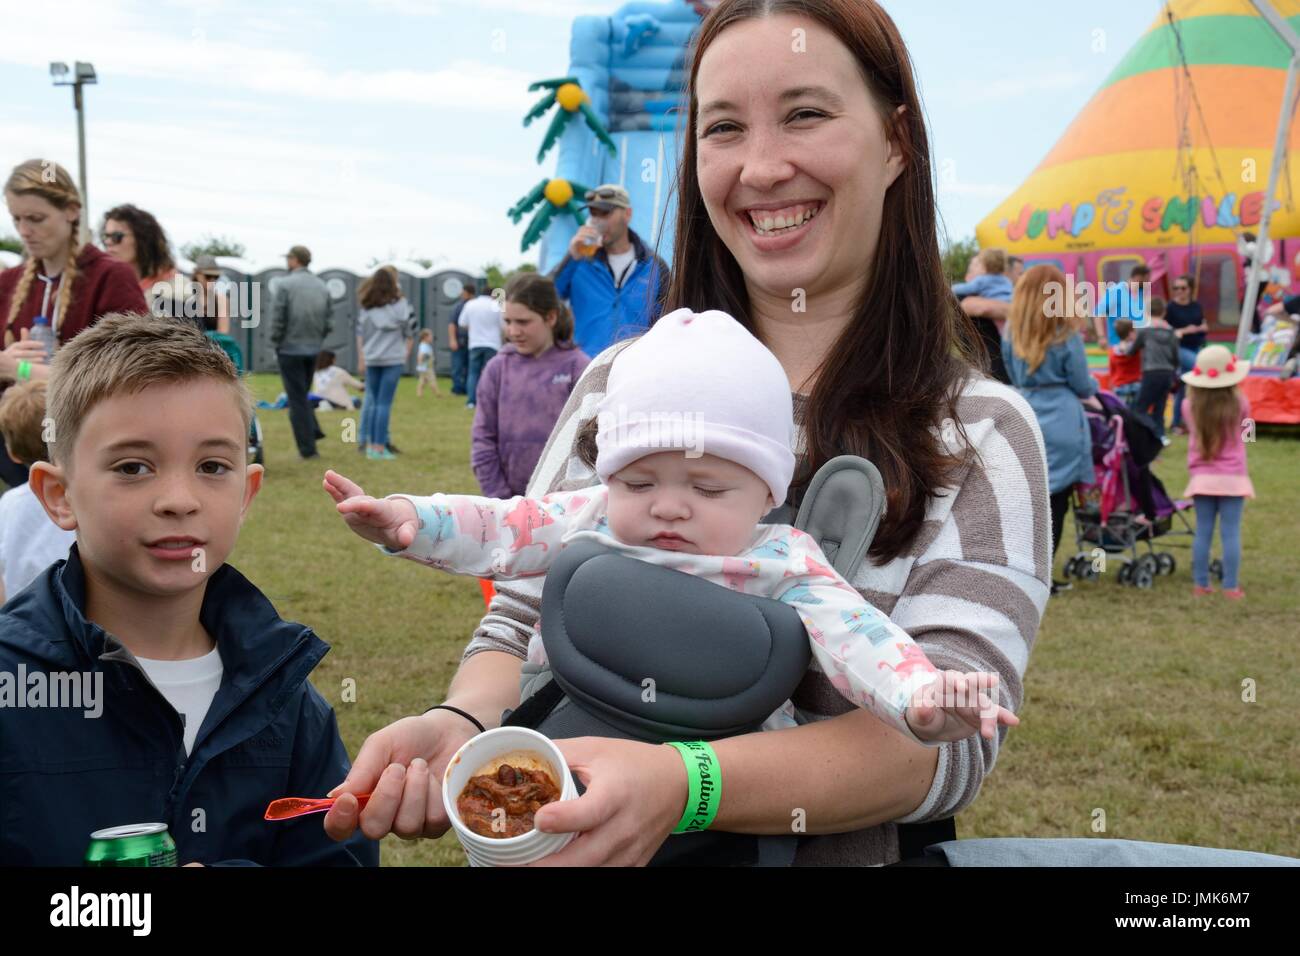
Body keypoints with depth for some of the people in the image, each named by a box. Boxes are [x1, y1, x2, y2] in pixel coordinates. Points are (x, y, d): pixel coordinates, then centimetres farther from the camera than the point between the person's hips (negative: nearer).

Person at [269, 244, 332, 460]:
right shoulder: (322, 286, 5)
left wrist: (276, 344, 0)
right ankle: (314, 432, 9)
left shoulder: (284, 284, -12)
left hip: (290, 348, -5)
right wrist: (316, 340, 15)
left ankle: (308, 448, 3)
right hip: (313, 350, 5)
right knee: (302, 394, 22)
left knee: (297, 399, 2)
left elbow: (277, 320, -14)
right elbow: (328, 323, 6)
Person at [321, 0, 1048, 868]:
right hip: (573, 833, 2)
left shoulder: (980, 432, -3)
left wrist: (679, 784, -29)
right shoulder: (621, 382, 6)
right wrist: (461, 727, -14)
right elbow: (523, 623, 8)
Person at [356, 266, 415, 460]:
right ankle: (379, 447, -4)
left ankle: (369, 443, 11)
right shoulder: (399, 304, -3)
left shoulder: (367, 306, 6)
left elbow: (360, 333, 8)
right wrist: (406, 353, 11)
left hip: (371, 359, 4)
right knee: (384, 403, -4)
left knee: (373, 401, 11)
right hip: (393, 359, -4)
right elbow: (410, 331, 0)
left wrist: (362, 357, 14)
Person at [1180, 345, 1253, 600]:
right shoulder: (1240, 404, -8)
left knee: (1203, 532, 9)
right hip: (1232, 477, -2)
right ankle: (1231, 586, 1)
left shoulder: (1190, 406, -4)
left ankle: (1200, 584, 13)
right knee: (1231, 534, 0)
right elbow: (1244, 430, 10)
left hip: (1202, 477, 2)